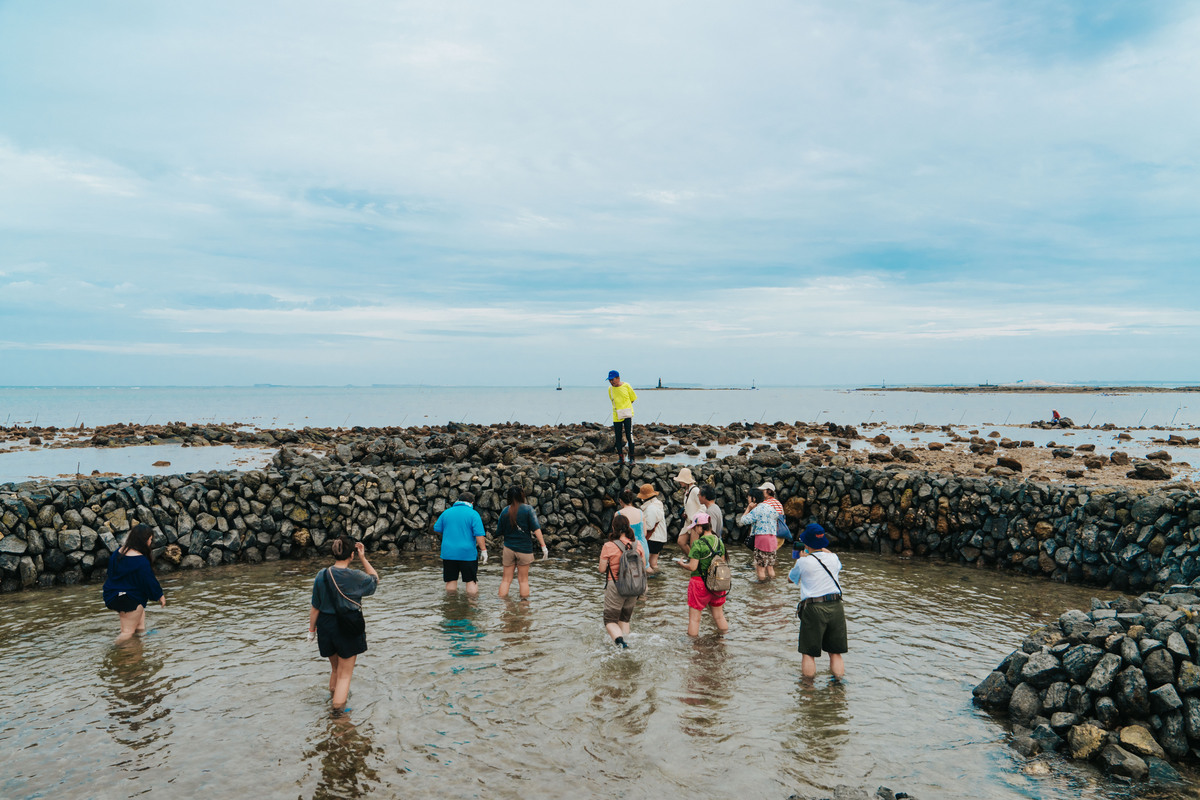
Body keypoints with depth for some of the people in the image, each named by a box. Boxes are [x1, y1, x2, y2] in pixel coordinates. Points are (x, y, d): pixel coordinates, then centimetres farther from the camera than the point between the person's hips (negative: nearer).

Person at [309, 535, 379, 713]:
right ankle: (338, 705, 13)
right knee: (345, 673, 13)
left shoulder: (322, 576, -9)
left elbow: (315, 608, -4)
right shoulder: (357, 577, -17)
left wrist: (311, 629, 9)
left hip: (326, 627, 4)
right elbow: (375, 579, 7)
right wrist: (363, 558, 0)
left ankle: (333, 694, 48)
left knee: (335, 668, 28)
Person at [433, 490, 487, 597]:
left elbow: (437, 529, 16)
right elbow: (479, 535, -13)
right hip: (467, 553, -4)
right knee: (471, 581, 6)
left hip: (448, 553, 4)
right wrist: (483, 550, -7)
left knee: (451, 581, 12)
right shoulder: (473, 514, -6)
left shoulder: (446, 512, 7)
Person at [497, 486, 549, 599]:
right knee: (523, 579, 9)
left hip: (508, 548, 2)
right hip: (524, 548, -2)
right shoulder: (528, 509, -7)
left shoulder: (505, 511, 1)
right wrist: (544, 546, -13)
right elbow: (536, 529, -13)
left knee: (506, 579, 10)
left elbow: (500, 532, 6)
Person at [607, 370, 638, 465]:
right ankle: (621, 458, 15)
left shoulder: (626, 386, -5)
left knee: (629, 436, -7)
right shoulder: (610, 389, 4)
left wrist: (625, 407, 7)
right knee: (618, 438, 4)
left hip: (627, 415, -3)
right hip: (616, 416, 3)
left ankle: (631, 458, 3)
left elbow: (633, 398, 7)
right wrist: (619, 408, 9)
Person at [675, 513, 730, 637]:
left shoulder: (698, 544, -17)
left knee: (694, 617, 7)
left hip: (700, 582, -6)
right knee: (718, 615, 21)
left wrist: (681, 563, 1)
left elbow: (693, 567, -18)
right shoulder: (720, 542, 2)